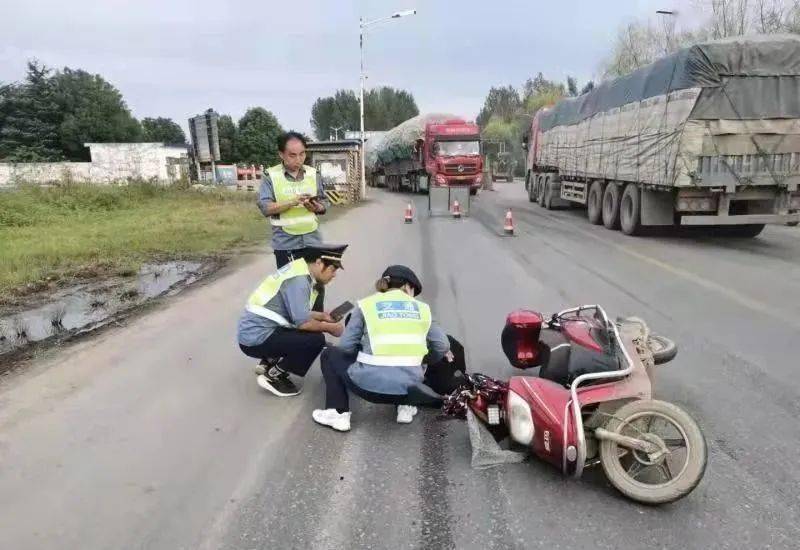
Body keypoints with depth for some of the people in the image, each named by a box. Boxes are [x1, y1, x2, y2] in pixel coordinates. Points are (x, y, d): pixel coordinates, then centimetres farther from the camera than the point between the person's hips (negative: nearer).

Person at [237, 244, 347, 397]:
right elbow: (303, 322, -22)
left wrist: (322, 316, 13)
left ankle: (270, 362, 13)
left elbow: (297, 313, 18)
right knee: (316, 340, -15)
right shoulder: (299, 279, -20)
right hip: (257, 338, -10)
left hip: (254, 332, 10)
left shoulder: (300, 270, 9)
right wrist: (329, 328, -7)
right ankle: (273, 377, -3)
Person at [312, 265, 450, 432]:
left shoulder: (367, 304, 5)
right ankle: (405, 406, 23)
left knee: (330, 355, 24)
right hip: (409, 387, 3)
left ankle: (339, 414, 14)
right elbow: (442, 346, 14)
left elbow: (345, 346, 4)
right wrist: (425, 361, 35)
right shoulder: (421, 308, 11)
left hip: (372, 385, -3)